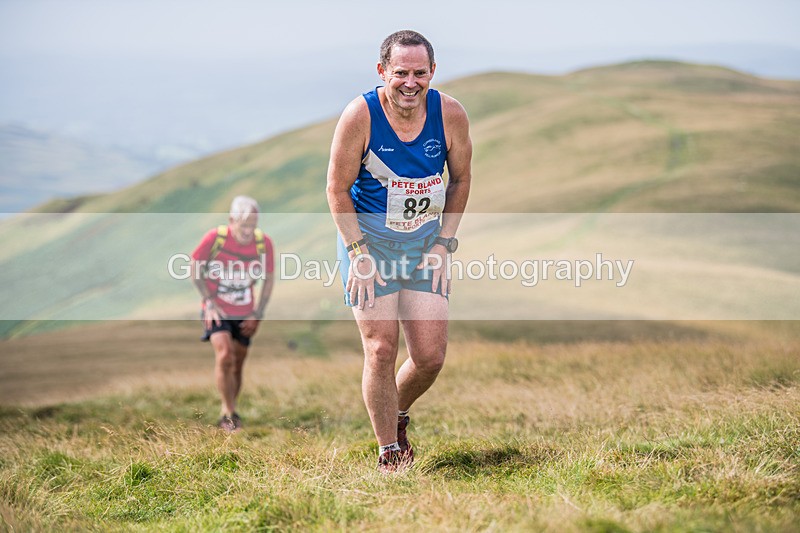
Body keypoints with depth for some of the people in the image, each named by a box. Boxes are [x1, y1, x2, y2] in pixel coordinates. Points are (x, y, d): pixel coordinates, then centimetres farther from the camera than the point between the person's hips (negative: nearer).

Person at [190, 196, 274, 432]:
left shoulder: (263, 243, -9)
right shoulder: (214, 238, -17)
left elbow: (268, 279, 4)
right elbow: (195, 269, -4)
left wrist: (257, 315, -2)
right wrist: (210, 302, -10)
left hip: (244, 314, 3)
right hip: (217, 311, -3)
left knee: (237, 365, 8)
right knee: (224, 355, -22)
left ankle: (226, 414, 27)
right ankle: (229, 413, -11)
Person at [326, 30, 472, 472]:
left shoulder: (450, 115, -10)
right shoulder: (360, 115, -18)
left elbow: (460, 179, 6)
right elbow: (338, 189, -8)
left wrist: (443, 244, 0)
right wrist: (359, 253, -13)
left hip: (426, 240, 3)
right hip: (368, 237, -3)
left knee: (431, 356, 0)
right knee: (381, 348, -9)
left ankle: (397, 414, 31)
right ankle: (389, 453, 7)